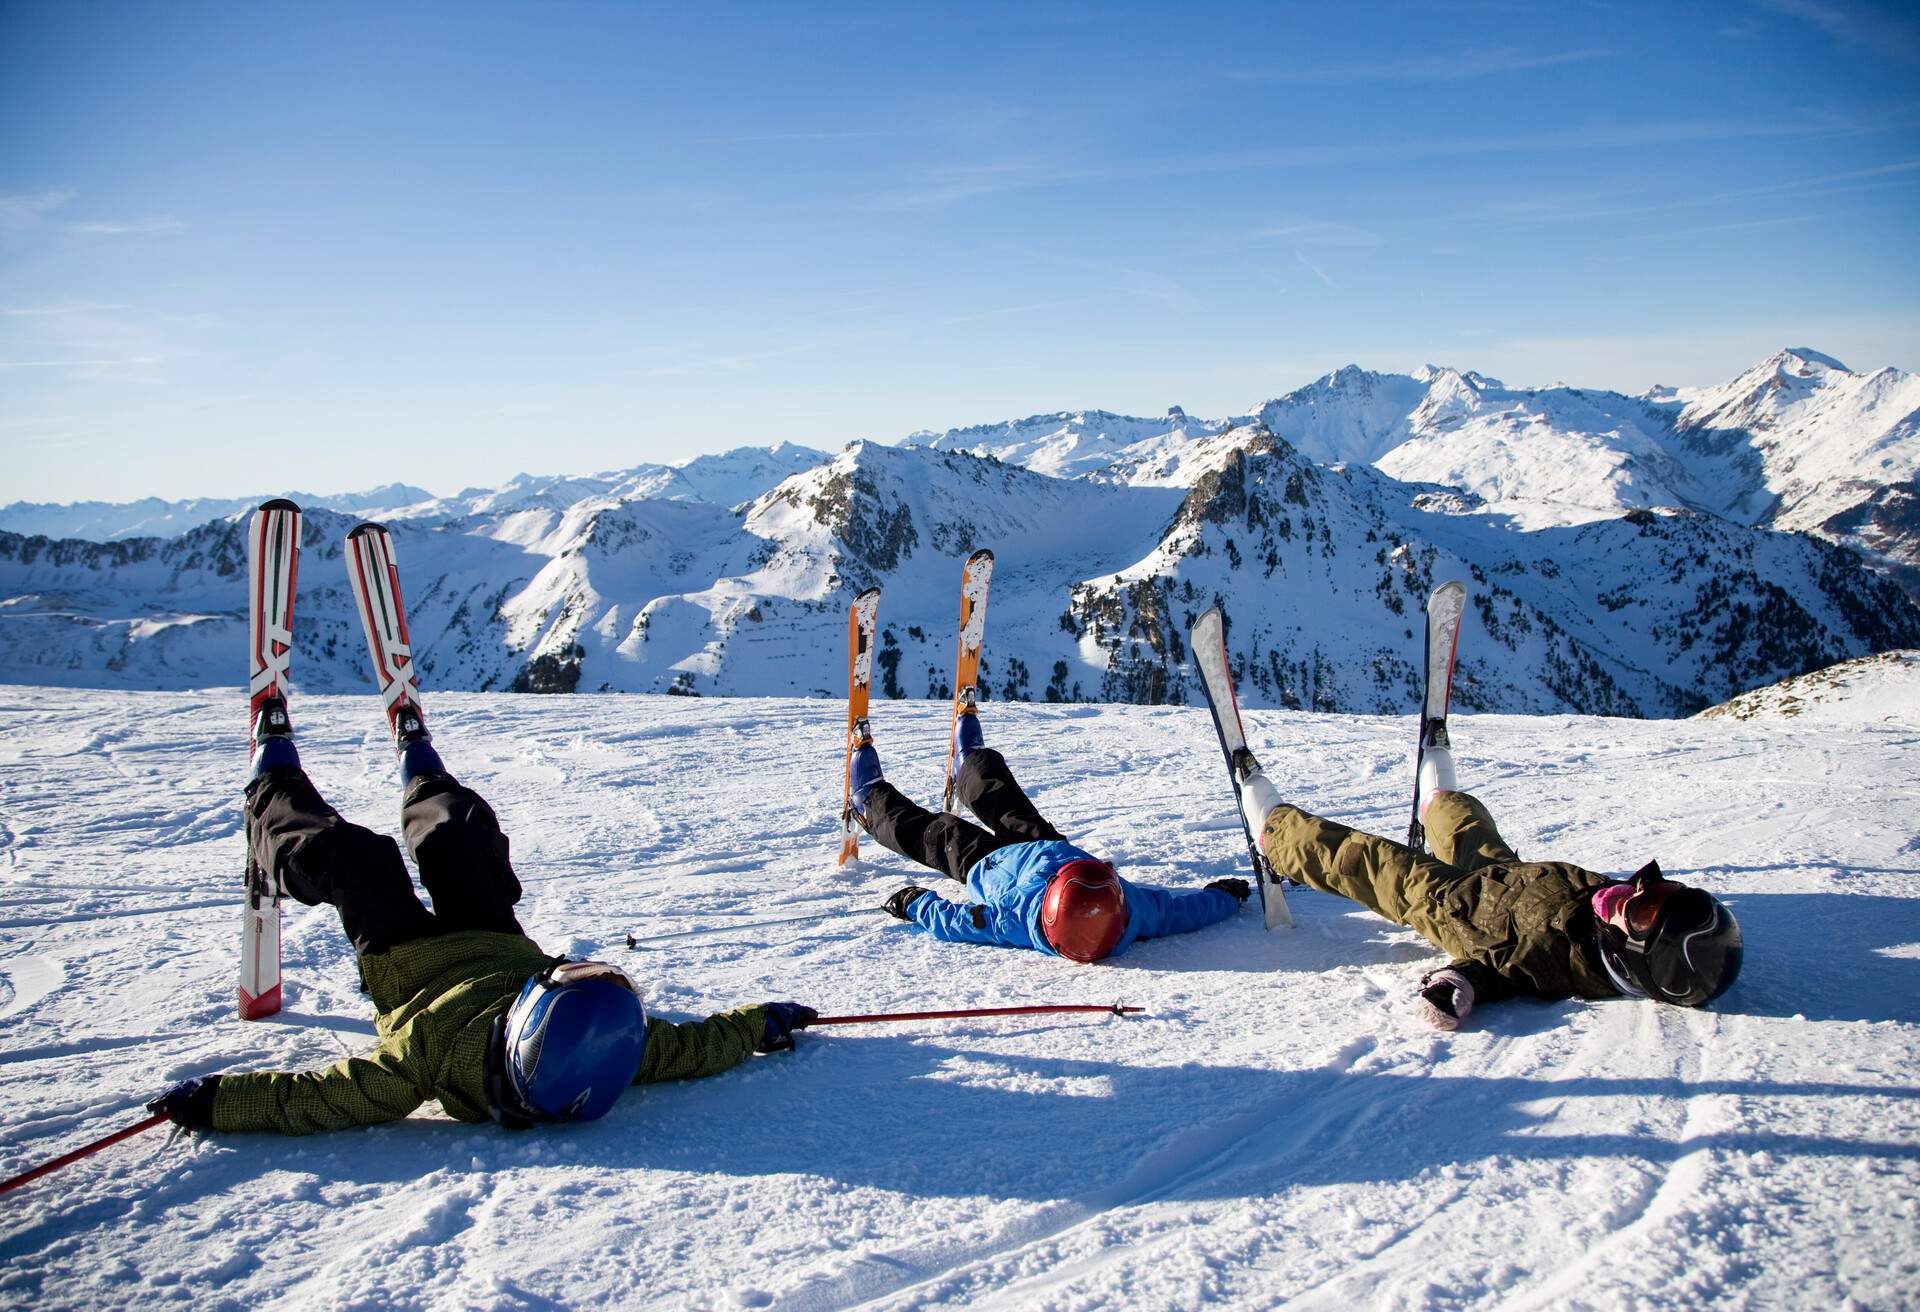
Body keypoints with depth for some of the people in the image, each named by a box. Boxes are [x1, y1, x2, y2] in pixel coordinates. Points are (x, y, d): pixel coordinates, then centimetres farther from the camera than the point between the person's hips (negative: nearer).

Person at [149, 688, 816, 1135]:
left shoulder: (441, 1047, -48)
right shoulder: (616, 1048, -40)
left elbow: (315, 1098, -40)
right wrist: (764, 1023, -12)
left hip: (408, 964, -3)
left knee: (347, 853, 8)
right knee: (462, 828, 15)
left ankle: (274, 785, 44)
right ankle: (418, 766, 53)